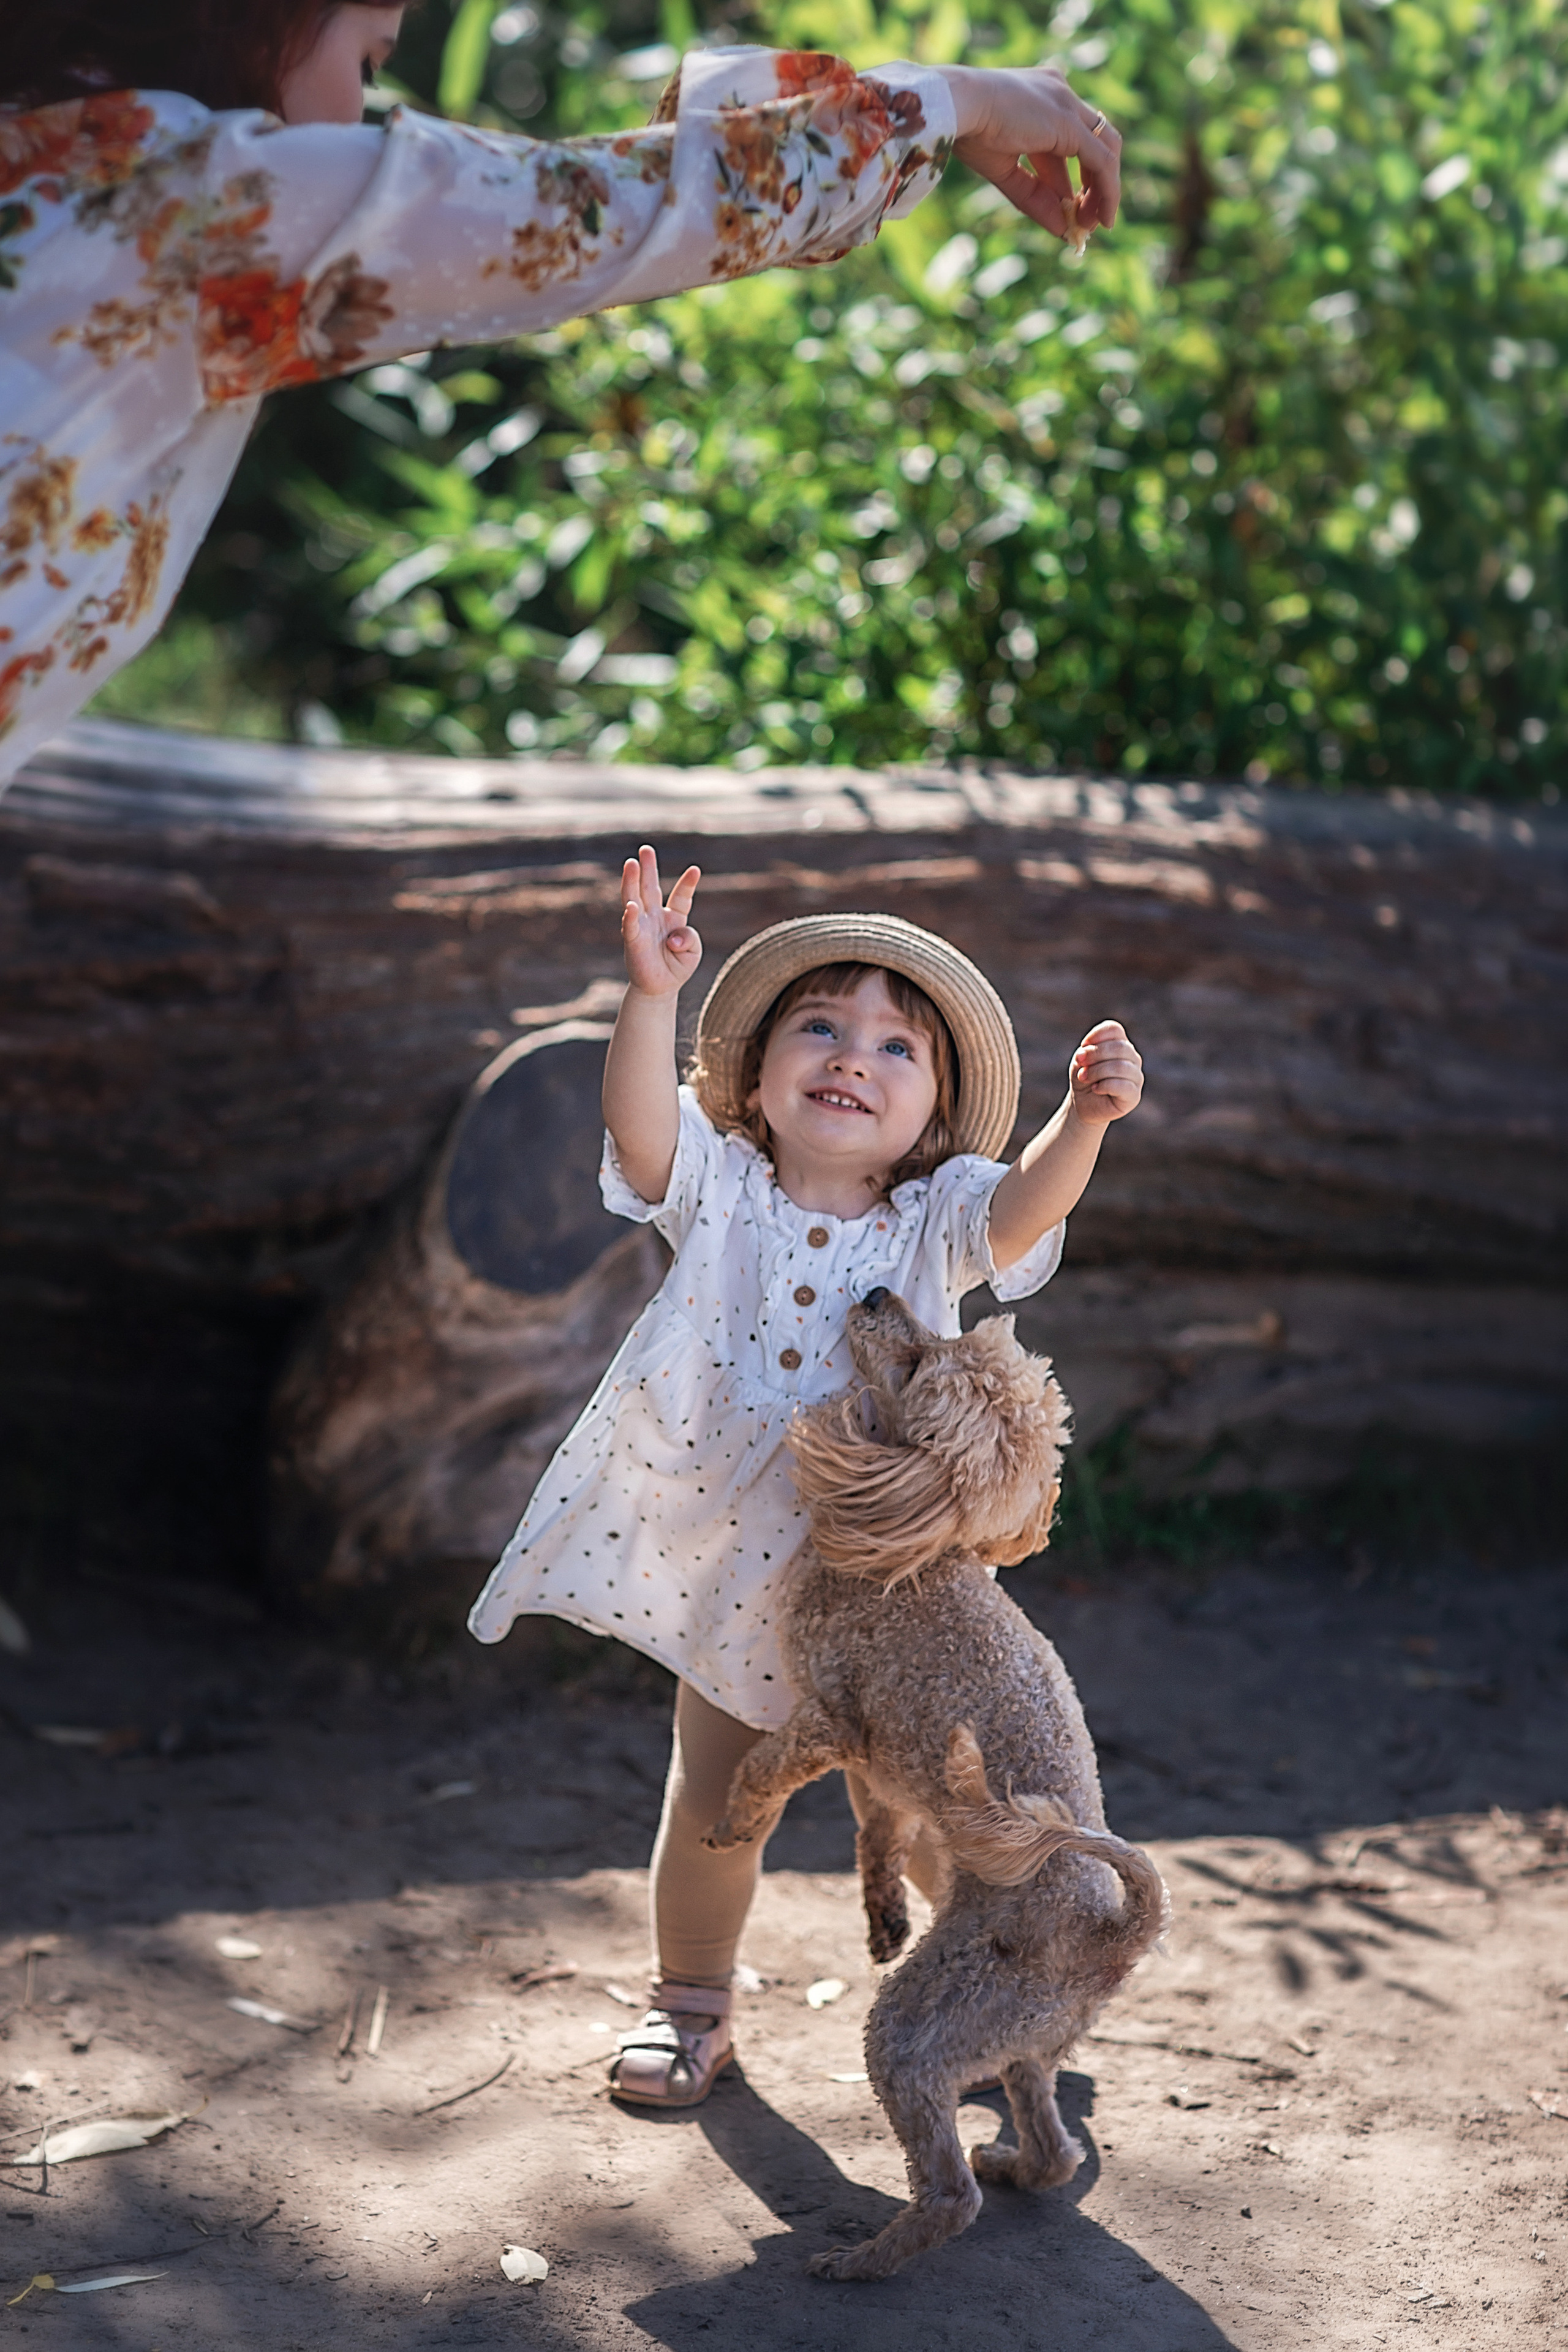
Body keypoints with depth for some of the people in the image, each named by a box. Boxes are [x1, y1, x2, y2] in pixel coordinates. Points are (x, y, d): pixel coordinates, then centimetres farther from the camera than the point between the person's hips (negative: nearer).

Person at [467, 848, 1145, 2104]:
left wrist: (1086, 1118, -47)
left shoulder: (937, 1223, -7)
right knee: (713, 1802, 14)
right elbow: (639, 1120, -25)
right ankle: (693, 2003, 38)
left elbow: (1026, 1202, -27)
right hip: (727, 1570, 1)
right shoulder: (722, 1195, -7)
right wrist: (651, 993, -42)